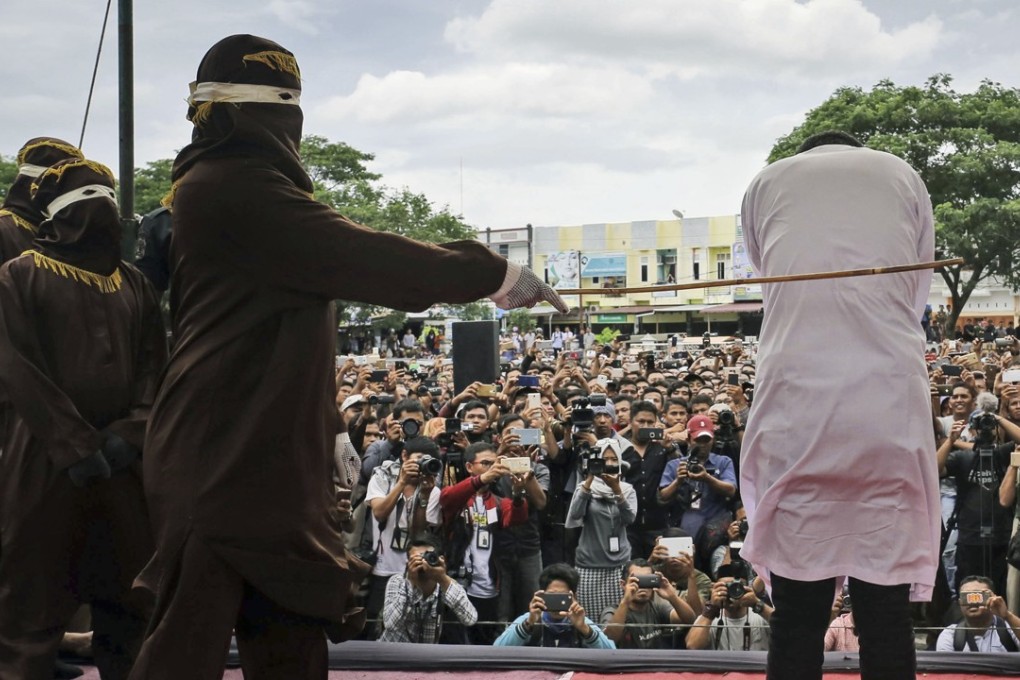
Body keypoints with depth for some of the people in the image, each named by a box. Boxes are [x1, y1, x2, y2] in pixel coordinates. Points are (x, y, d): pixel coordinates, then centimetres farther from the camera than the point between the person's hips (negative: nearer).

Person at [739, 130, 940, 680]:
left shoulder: (767, 183, 17)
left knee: (797, 617, 3)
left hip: (796, 410, 0)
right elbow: (917, 295, 19)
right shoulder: (902, 176, 17)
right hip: (890, 407, 0)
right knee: (886, 611, 3)